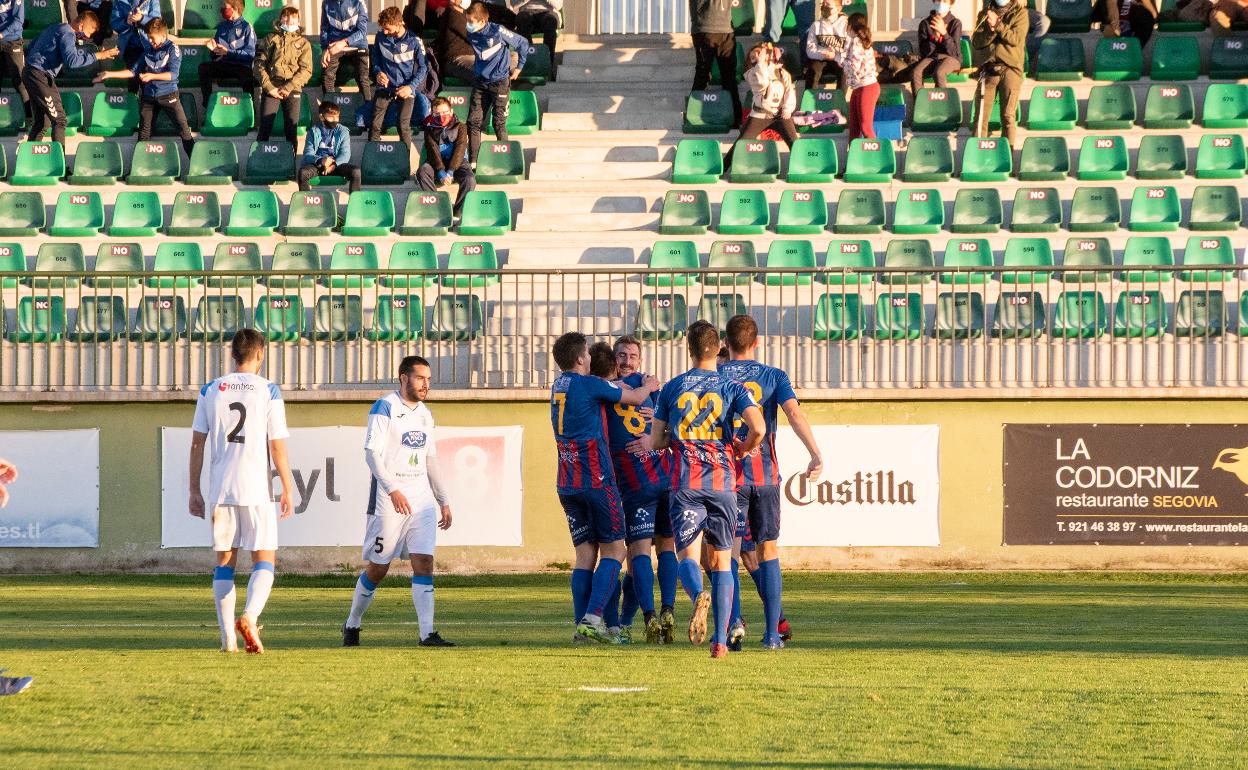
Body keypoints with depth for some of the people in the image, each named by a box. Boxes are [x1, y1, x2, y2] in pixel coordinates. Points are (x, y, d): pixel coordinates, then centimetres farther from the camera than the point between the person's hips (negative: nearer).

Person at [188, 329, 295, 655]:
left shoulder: (210, 391, 6)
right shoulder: (268, 391, -3)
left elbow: (197, 444, 6)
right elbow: (277, 447, -4)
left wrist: (195, 490, 12)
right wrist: (288, 490, 4)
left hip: (219, 491, 3)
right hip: (256, 489, -3)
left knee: (225, 561, 10)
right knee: (264, 561, 3)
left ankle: (228, 636, 4)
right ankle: (249, 617, -22)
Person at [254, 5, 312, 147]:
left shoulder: (303, 43, 12)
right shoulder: (271, 39, 12)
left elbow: (306, 71, 2)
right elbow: (259, 65, 5)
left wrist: (288, 88, -10)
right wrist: (269, 87, -8)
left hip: (293, 88, 1)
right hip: (271, 86, -1)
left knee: (291, 128, -3)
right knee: (265, 126, -9)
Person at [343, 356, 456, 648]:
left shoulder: (424, 413, 15)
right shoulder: (385, 408, -8)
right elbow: (372, 453, -14)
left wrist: (444, 501, 18)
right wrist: (392, 490, -25)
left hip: (422, 501, 6)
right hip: (389, 502, -6)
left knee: (424, 563, -7)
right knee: (378, 568, 2)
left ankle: (427, 633, -12)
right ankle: (352, 624, 20)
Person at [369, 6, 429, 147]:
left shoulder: (414, 40, -11)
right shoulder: (381, 37, -2)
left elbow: (423, 67, -3)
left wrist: (411, 87, -13)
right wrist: (378, 73, -3)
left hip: (405, 88, -3)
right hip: (385, 86, 3)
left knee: (403, 126, -13)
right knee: (375, 125, -4)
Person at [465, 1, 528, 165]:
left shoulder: (498, 32, -18)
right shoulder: (471, 34, -2)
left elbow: (523, 44, -7)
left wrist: (519, 67, 0)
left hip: (499, 83, -5)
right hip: (480, 82, 5)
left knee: (499, 123, -2)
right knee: (473, 121, -1)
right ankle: (472, 161, 4)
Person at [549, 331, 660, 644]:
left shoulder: (558, 385, 13)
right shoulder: (589, 385, -9)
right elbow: (636, 398, 3)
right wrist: (648, 385, 25)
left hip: (566, 485, 7)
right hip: (596, 479, -7)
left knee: (585, 554, 7)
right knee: (614, 550, -2)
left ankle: (581, 625, -1)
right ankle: (593, 618, -15)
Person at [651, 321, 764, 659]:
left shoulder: (672, 389, 6)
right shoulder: (731, 388, 2)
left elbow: (655, 442, 8)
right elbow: (758, 428, -13)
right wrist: (743, 449, 8)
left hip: (685, 483, 0)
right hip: (723, 481, 0)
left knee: (688, 555, -3)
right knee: (721, 560, 10)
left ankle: (699, 595, -39)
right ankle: (720, 639, 5)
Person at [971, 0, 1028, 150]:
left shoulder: (1020, 13, 6)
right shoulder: (985, 13, 14)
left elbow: (1017, 38, -9)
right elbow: (976, 42, 3)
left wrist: (998, 25, -15)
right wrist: (990, 31, -14)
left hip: (1010, 70, -2)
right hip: (988, 70, 2)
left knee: (1007, 116, -5)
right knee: (981, 116, -1)